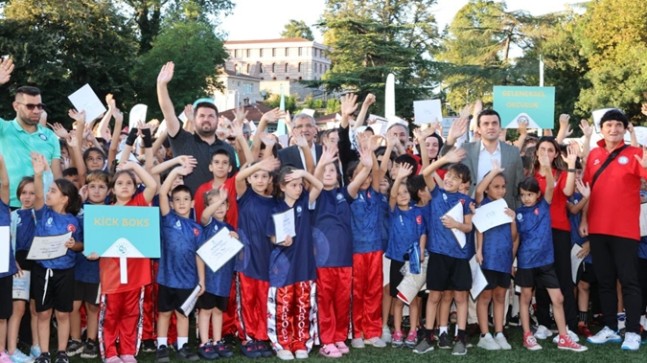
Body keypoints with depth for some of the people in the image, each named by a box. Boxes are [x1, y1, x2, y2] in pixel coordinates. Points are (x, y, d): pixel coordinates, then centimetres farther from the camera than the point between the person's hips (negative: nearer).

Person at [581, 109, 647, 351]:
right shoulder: (594, 155, 9)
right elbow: (587, 189, 11)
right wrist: (584, 219, 7)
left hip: (625, 229, -4)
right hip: (597, 228, 4)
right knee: (604, 280, 11)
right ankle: (610, 328, 21)